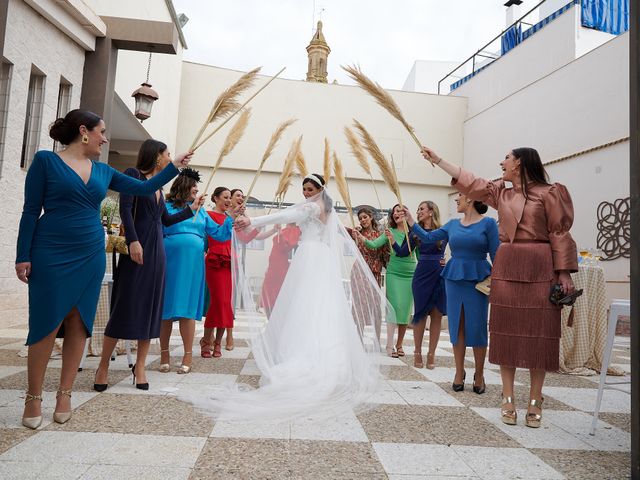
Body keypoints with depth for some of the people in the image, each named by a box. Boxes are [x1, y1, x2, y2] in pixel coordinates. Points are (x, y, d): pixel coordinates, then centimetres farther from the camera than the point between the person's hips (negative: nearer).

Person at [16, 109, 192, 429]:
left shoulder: (103, 171, 12)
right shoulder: (46, 161, -1)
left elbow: (145, 188, 15)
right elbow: (31, 210, -4)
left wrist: (175, 166, 13)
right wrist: (23, 256, -8)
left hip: (91, 258, 5)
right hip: (51, 257, -5)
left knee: (78, 325, 6)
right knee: (46, 325, -2)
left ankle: (65, 393, 17)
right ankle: (33, 397, 14)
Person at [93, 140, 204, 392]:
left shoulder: (158, 186, 18)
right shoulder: (133, 174, -2)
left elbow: (166, 219, 22)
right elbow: (125, 209, -13)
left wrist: (191, 209, 28)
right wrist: (133, 241, -22)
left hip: (157, 252, 7)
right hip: (137, 249, -7)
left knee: (151, 309, 5)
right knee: (125, 308, -5)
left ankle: (140, 367, 12)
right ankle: (103, 366, 7)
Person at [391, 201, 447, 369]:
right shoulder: (416, 233, 8)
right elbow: (402, 252, 3)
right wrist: (391, 238, -8)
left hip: (440, 276, -1)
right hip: (421, 275, 1)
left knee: (437, 315, 3)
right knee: (420, 314, 4)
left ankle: (431, 354, 13)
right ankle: (417, 352, 14)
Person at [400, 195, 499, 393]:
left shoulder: (488, 223, -3)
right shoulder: (453, 224, 10)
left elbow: (495, 255, -4)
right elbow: (428, 237, 11)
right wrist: (410, 221, 8)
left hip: (477, 279, -4)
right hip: (454, 278, 4)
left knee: (477, 328, 1)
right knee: (456, 327, 7)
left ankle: (479, 375, 17)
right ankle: (459, 372, 19)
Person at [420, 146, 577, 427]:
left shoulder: (548, 193, -2)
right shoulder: (501, 193, 13)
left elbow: (560, 233, -5)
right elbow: (469, 182, 18)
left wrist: (564, 273, -9)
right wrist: (437, 160, 20)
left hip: (540, 268, -4)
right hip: (507, 266, 5)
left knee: (538, 332, 0)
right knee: (507, 330, 4)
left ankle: (534, 402, 11)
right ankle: (508, 399, 11)